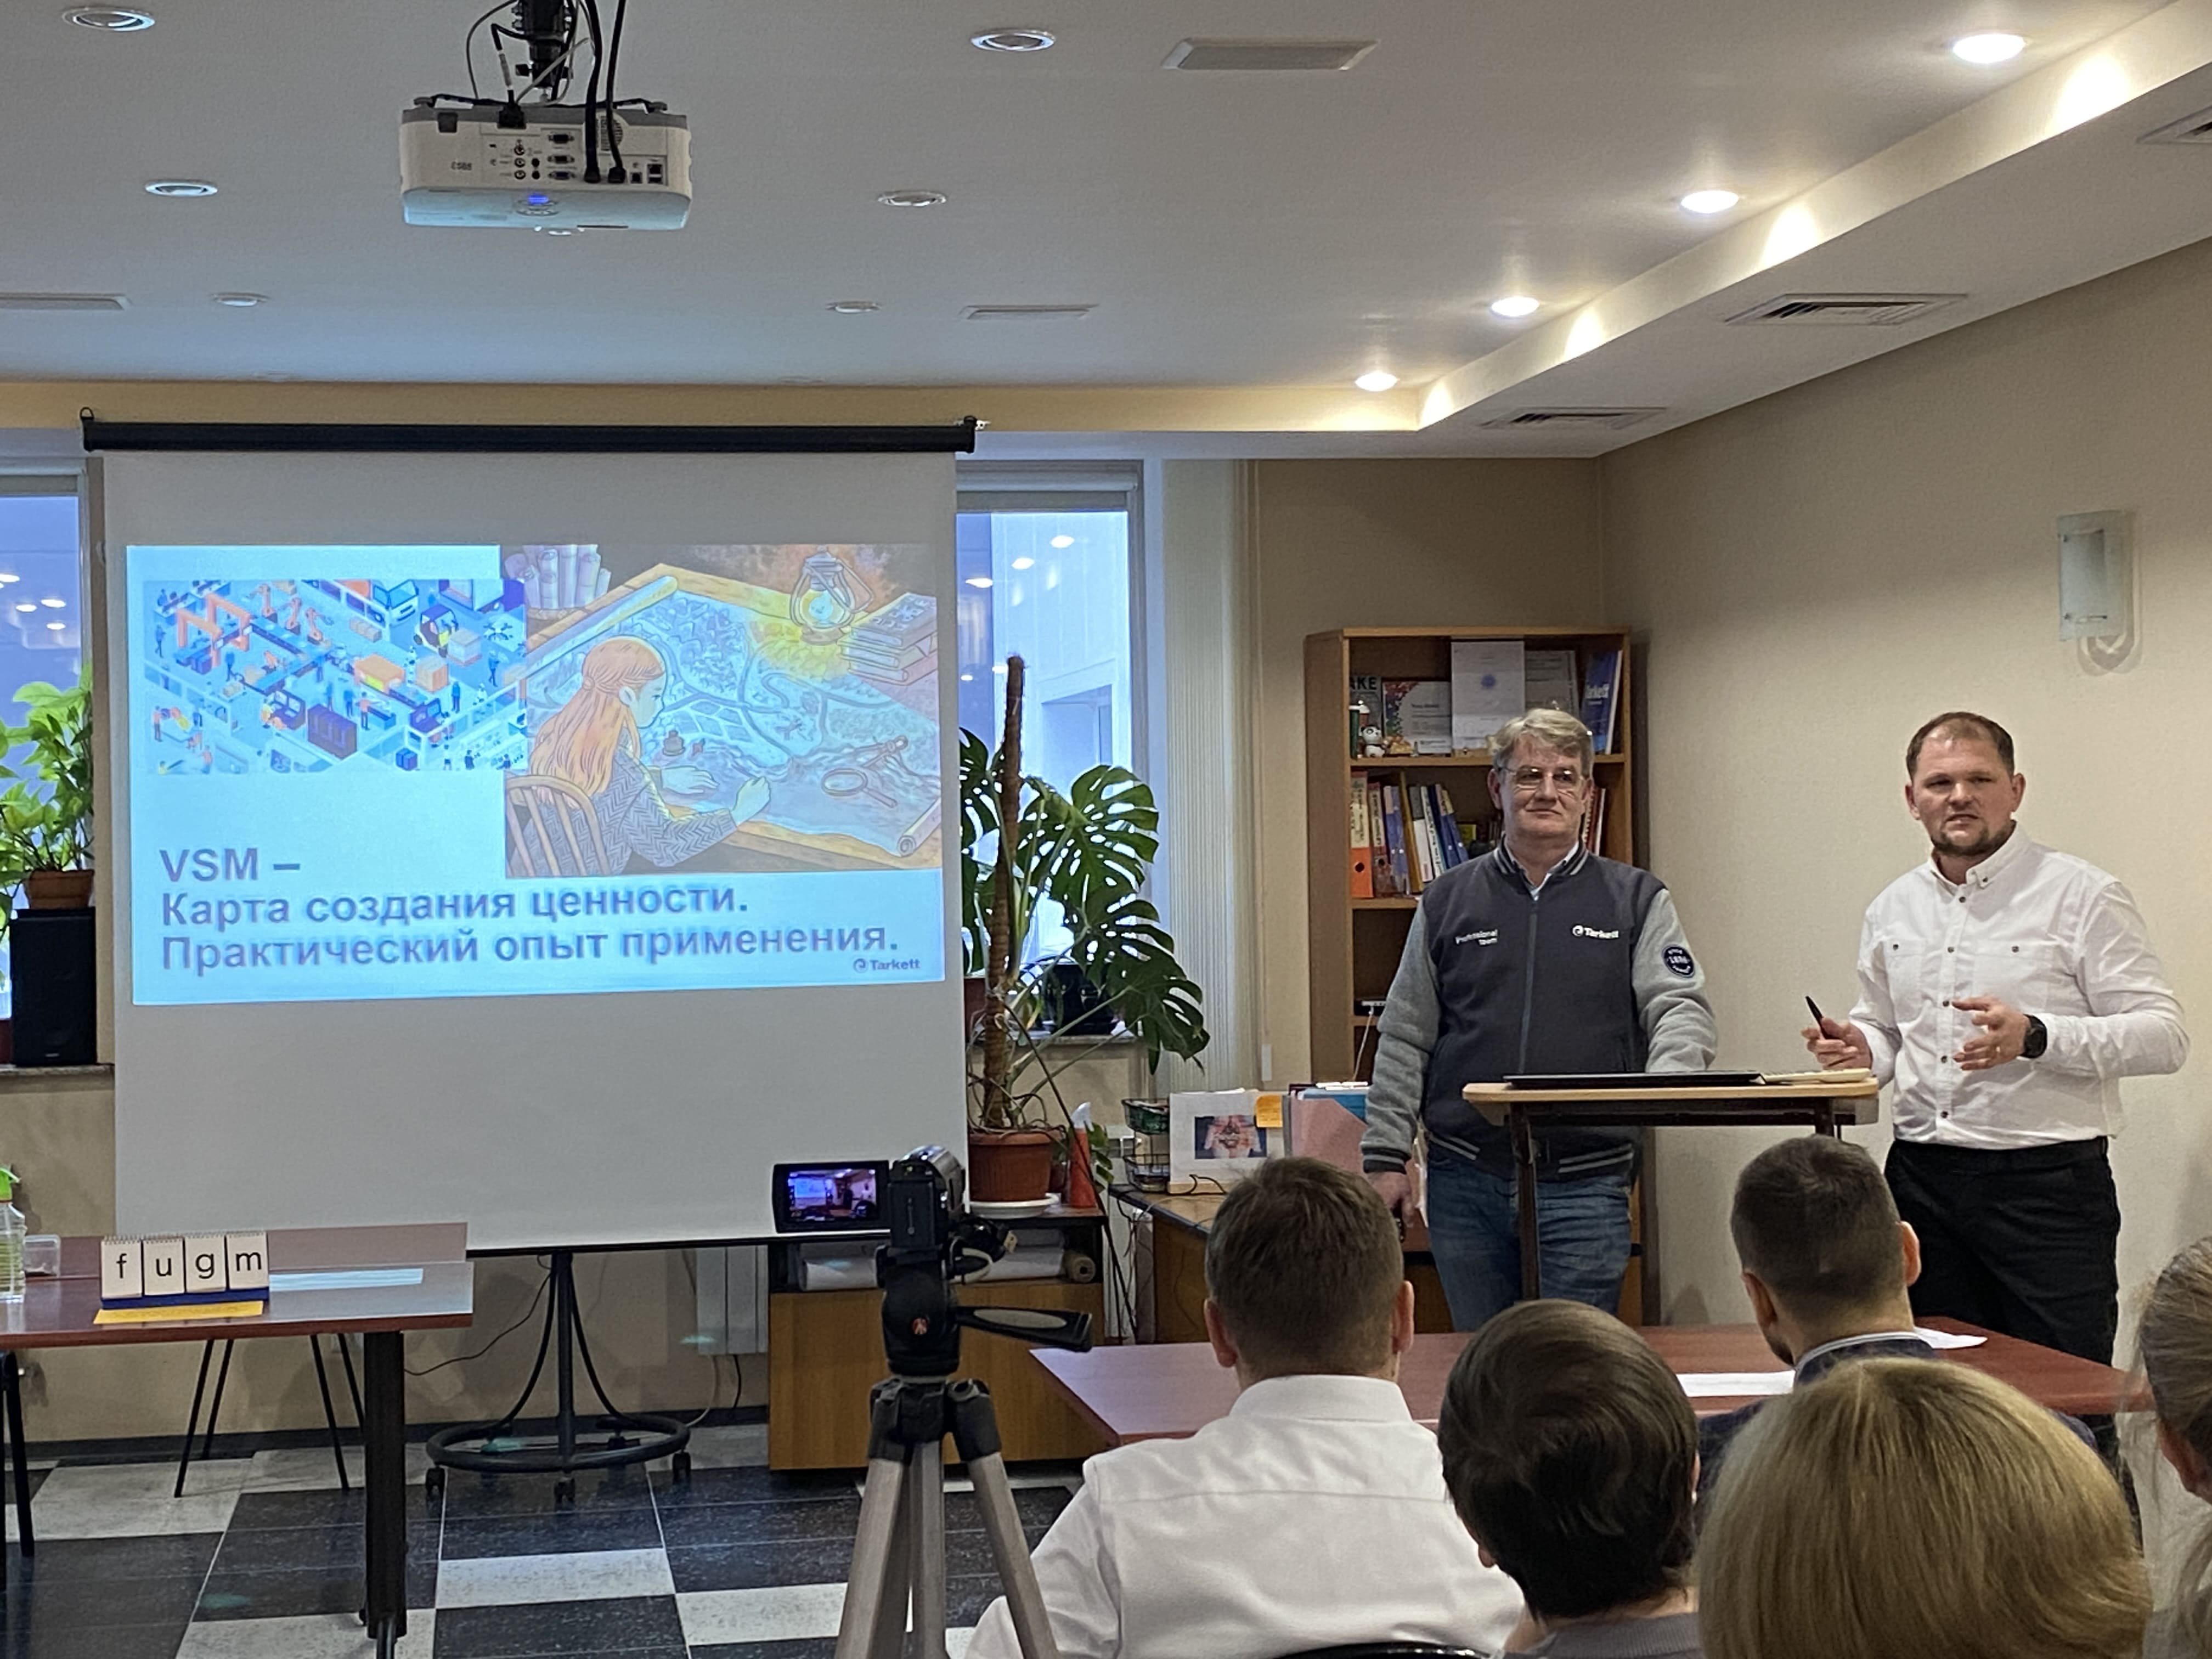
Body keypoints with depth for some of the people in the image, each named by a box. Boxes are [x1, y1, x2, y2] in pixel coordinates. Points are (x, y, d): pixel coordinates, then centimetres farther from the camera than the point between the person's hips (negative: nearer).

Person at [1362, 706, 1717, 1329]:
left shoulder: (1635, 899, 7)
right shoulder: (1449, 902, 10)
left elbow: (1682, 1010, -2)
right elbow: (1405, 1039, 11)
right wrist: (1385, 1156, 5)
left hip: (1585, 1188, -2)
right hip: (1466, 1182, 2)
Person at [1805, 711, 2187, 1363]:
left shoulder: (2083, 895, -4)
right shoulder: (1891, 910, 13)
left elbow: (2164, 1035, -9)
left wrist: (2033, 1037, -22)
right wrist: (1862, 1047, 3)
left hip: (2046, 1180, -5)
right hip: (1922, 1179, 5)